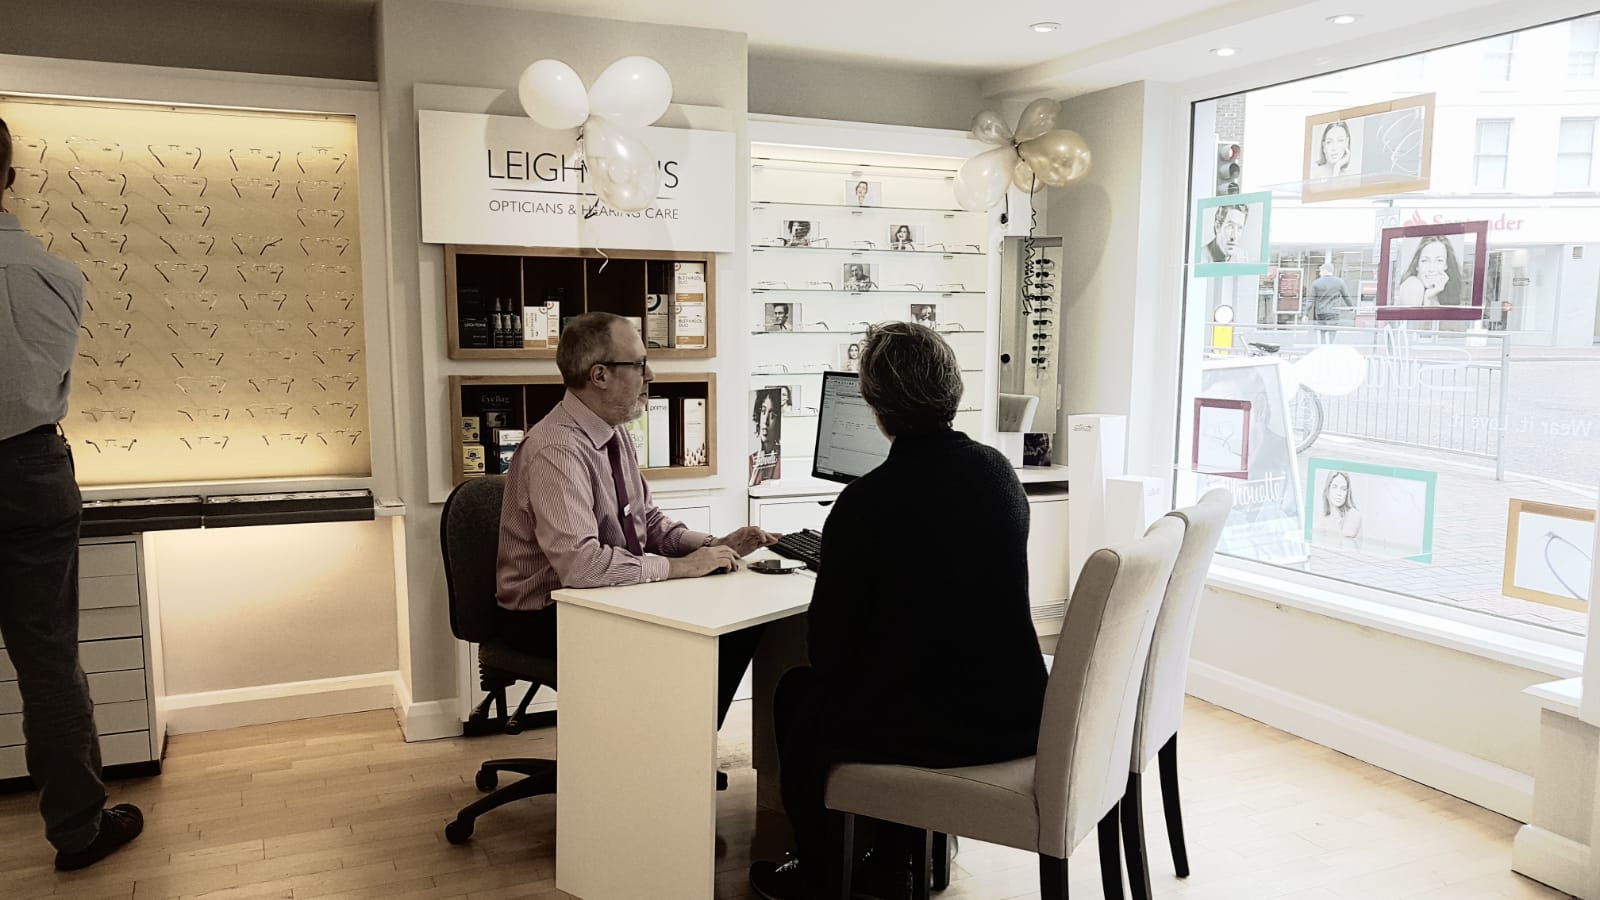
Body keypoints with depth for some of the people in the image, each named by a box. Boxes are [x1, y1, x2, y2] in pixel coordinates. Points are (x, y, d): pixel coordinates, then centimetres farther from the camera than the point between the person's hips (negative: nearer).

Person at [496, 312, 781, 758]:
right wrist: (678, 566, -26)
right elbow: (578, 563, -35)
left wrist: (717, 545, -4)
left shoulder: (614, 434, 4)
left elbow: (649, 522, 13)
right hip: (548, 618, -8)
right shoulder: (555, 450, -25)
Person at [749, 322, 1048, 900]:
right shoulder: (999, 471, -1)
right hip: (1016, 716, 6)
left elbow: (828, 646, -11)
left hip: (932, 728, -6)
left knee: (797, 695, 22)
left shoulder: (865, 503, -20)